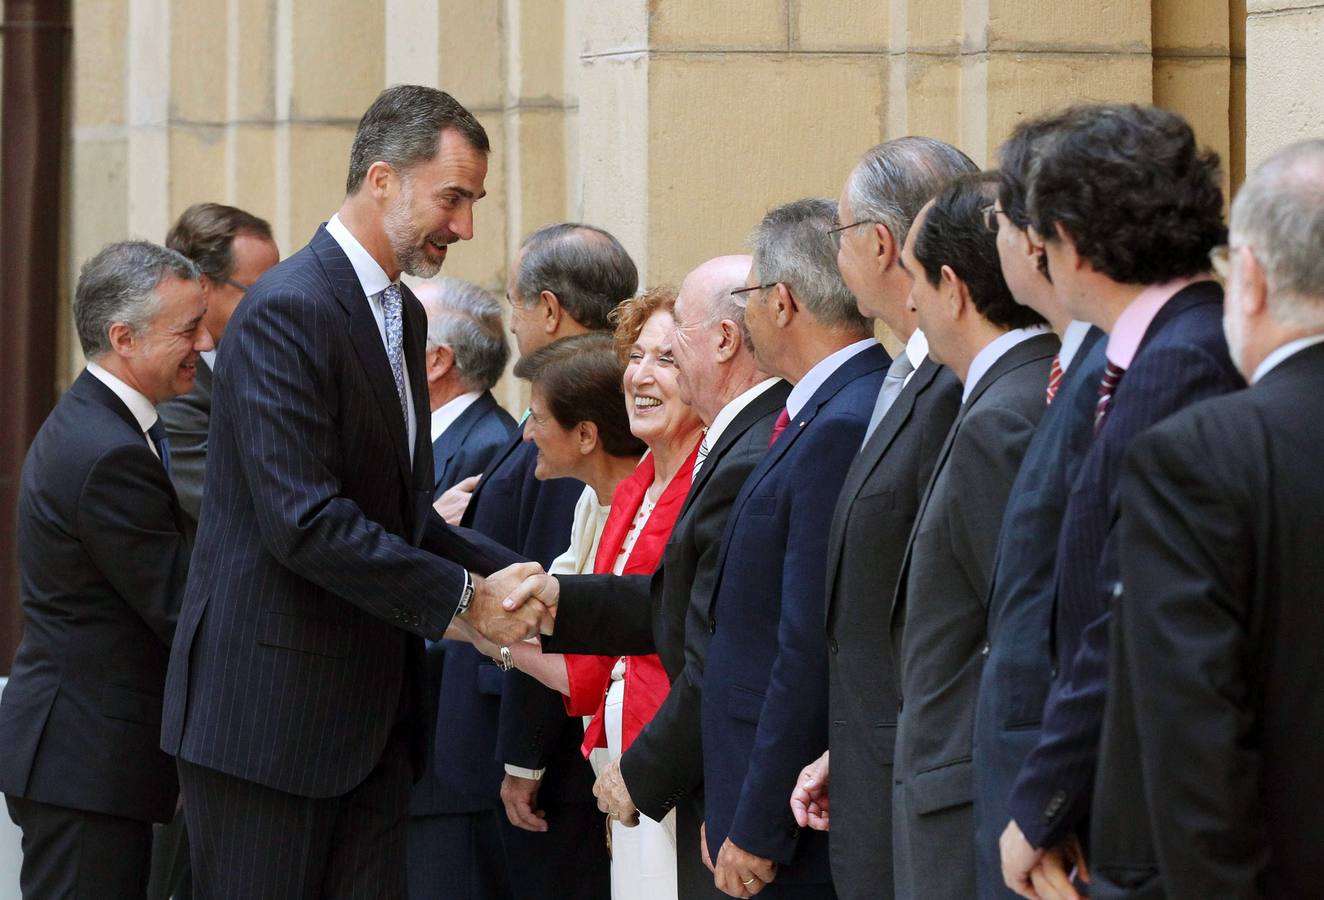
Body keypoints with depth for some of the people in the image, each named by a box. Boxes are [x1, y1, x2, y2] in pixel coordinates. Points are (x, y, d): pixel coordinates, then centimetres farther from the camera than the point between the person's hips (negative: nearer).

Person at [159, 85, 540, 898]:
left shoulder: (403, 315, 16)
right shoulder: (288, 312, -16)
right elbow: (304, 523, -23)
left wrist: (509, 574, 3)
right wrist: (461, 596, -18)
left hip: (373, 707, 9)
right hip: (271, 708, -9)